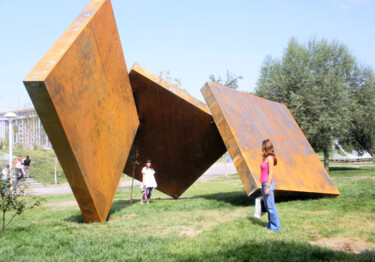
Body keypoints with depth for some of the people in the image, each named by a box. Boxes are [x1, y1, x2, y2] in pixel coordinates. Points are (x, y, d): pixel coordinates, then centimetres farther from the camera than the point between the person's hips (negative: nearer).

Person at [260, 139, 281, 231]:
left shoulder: (270, 158, -13)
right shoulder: (266, 158, 14)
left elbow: (271, 173, -16)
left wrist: (268, 187, -18)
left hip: (268, 184, -9)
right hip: (264, 184, 9)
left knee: (271, 206, -5)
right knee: (267, 206, 14)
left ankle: (276, 226, 1)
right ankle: (270, 224, 22)